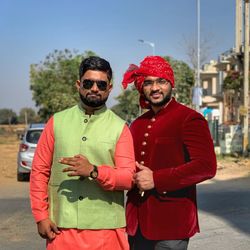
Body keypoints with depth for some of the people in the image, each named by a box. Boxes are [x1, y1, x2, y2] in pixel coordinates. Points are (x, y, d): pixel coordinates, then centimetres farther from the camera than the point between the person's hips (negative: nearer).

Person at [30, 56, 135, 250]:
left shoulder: (119, 128, 2)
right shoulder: (57, 121, 7)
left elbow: (128, 178, -5)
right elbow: (40, 170, 7)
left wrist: (94, 171, -20)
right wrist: (41, 216, 1)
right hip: (61, 227, 1)